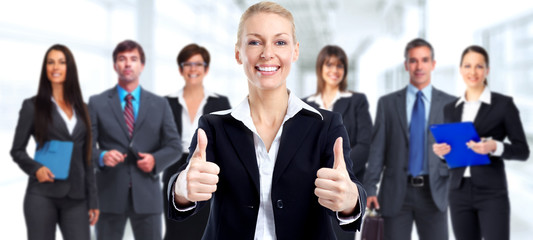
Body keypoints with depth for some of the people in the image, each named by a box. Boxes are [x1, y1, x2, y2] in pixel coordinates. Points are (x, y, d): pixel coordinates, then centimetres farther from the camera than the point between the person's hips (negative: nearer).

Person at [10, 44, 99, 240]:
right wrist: (35, 168, -16)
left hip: (76, 197, 3)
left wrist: (93, 200, 10)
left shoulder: (81, 108, 13)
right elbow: (17, 150, 5)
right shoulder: (32, 106, 3)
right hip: (43, 195, -3)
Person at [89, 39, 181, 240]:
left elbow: (174, 146, 9)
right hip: (109, 194, -1)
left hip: (147, 194, 1)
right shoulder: (97, 103, 6)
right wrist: (102, 156, -19)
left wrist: (155, 160, -11)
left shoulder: (160, 104, 10)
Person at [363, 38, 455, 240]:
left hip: (433, 192, 0)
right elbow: (377, 149, 3)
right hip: (396, 193, 0)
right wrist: (369, 189, -5)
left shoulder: (449, 104, 7)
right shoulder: (387, 103, 7)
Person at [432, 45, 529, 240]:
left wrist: (494, 147, -19)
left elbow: (522, 150, -2)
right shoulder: (450, 108, 12)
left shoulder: (504, 104, -1)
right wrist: (441, 151, -5)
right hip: (459, 192, 4)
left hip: (492, 193, -4)